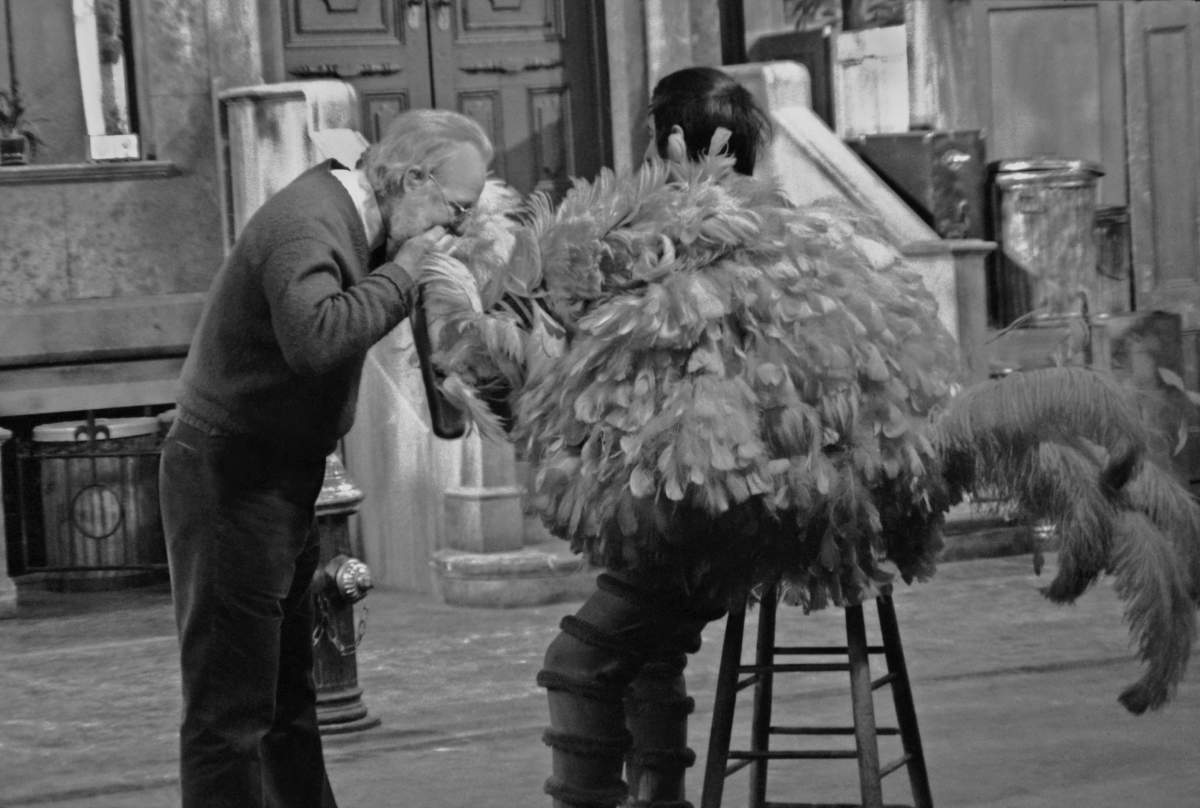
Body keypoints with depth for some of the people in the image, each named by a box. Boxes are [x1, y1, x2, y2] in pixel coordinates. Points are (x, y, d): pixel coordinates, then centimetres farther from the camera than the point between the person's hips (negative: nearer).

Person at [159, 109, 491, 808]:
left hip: (279, 480, 11)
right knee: (230, 709, -6)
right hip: (232, 480, -11)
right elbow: (315, 338, -41)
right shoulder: (307, 228, -24)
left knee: (290, 697, 19)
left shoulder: (342, 215, 8)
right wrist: (402, 274, -29)